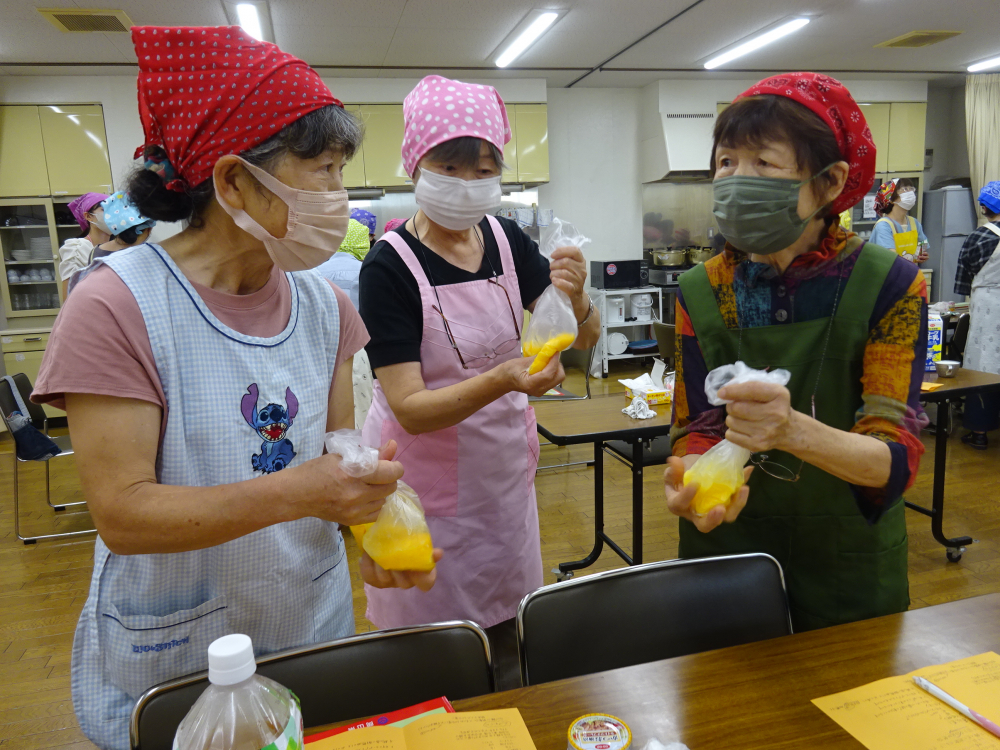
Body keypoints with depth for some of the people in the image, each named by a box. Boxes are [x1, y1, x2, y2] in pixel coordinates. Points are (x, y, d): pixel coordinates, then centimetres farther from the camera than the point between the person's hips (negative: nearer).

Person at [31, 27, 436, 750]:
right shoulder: (116, 307, -19)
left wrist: (368, 518, -19)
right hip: (168, 662, -4)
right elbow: (122, 513, -22)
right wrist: (294, 492, -33)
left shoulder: (324, 304, -3)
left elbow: (339, 452, 1)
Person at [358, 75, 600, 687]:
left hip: (505, 467, 5)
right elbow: (409, 408, -23)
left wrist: (576, 299, -27)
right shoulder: (390, 266, -18)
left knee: (508, 638, 20)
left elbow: (587, 338, -4)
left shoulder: (507, 240, -3)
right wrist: (501, 380, -38)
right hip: (428, 482, -4)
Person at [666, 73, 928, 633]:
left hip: (848, 563, -1)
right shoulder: (701, 293, -9)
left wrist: (794, 431, -42)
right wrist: (697, 474, -33)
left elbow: (896, 457, -22)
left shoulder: (890, 285, -16)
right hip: (728, 552, 2)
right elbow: (696, 428, -10)